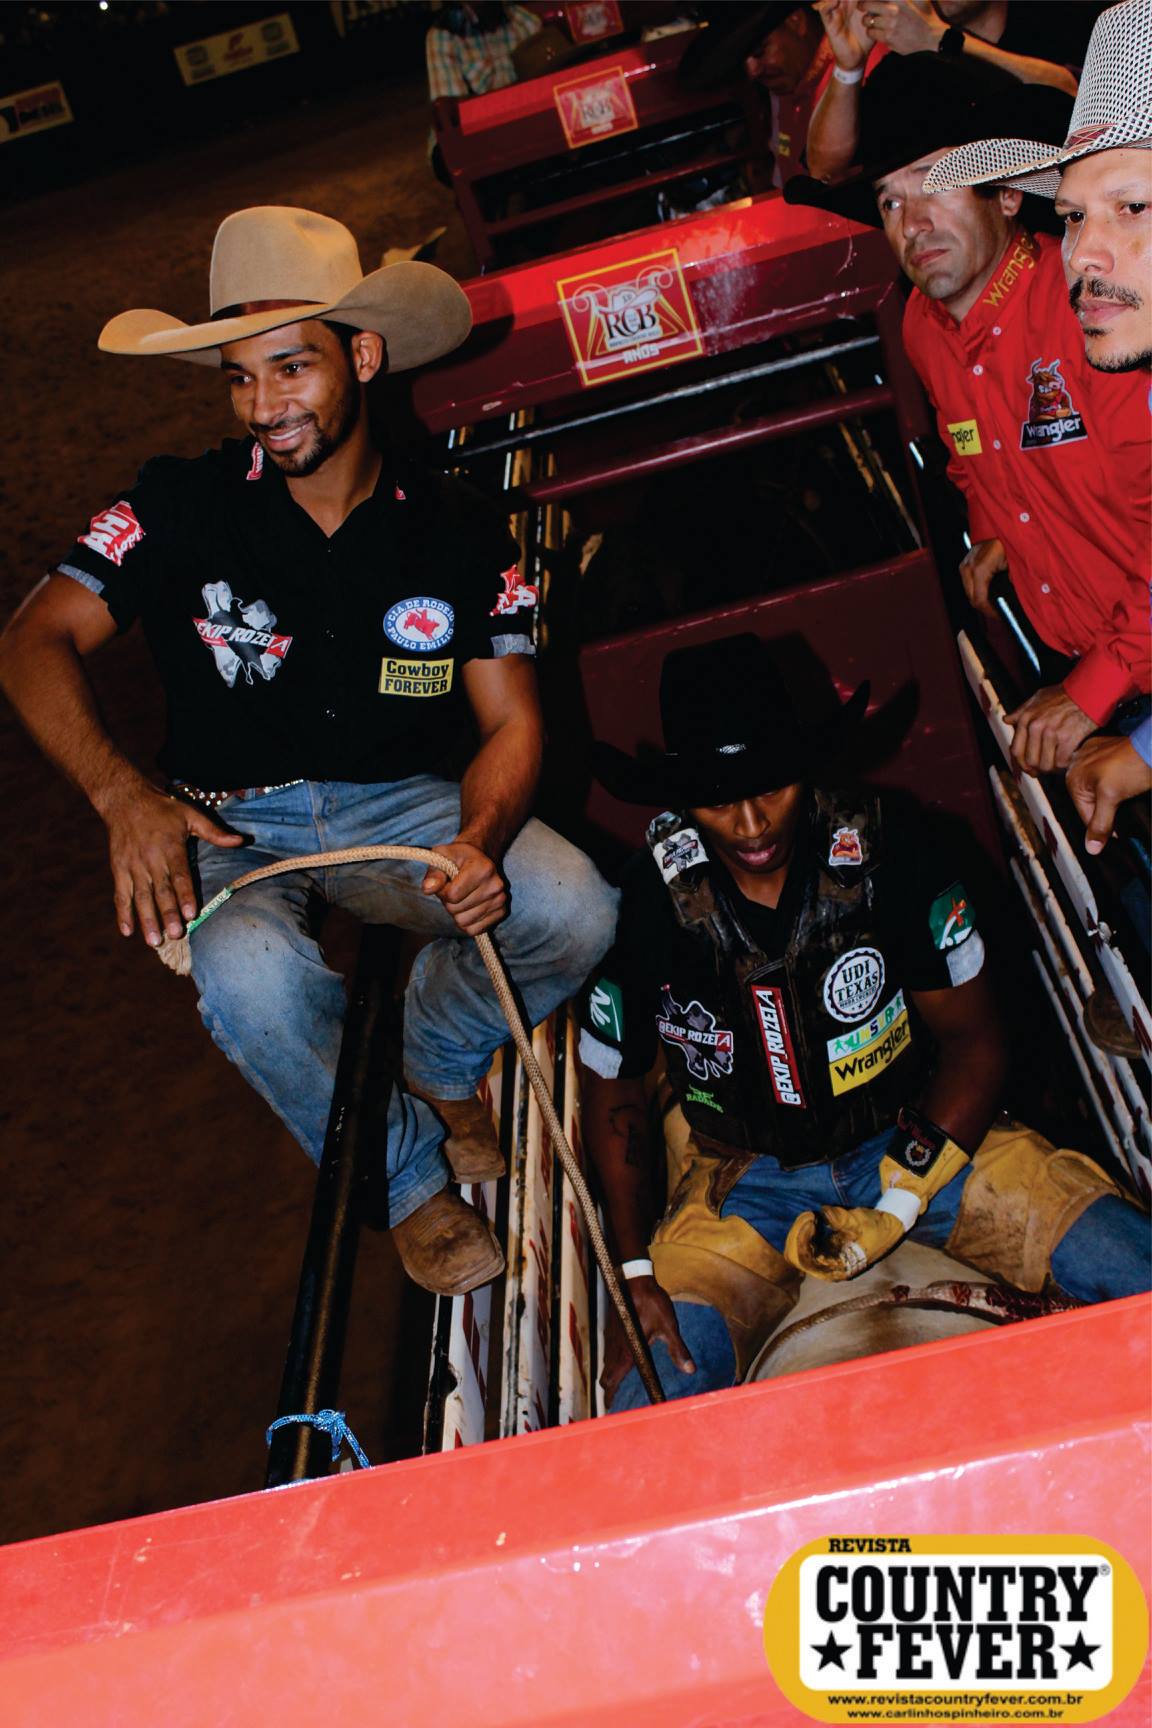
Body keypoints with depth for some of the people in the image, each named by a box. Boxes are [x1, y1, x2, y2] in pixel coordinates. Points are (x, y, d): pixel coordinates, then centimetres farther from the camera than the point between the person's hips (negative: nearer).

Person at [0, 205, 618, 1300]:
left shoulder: (457, 533, -1)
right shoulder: (180, 508, -5)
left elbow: (510, 721, -2)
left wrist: (480, 840, -24)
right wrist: (123, 795, -25)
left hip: (401, 803, 2)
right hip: (228, 826, -1)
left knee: (575, 910, -25)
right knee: (250, 975, -35)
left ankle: (437, 1063, 9)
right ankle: (408, 1181, -5)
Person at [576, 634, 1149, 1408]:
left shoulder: (895, 847, -15)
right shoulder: (644, 907, -14)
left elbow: (972, 1041, -6)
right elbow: (614, 1101, 0)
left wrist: (896, 1207, -15)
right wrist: (636, 1274, -7)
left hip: (914, 1136, 1)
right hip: (746, 1179, 0)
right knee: (643, 1415, -22)